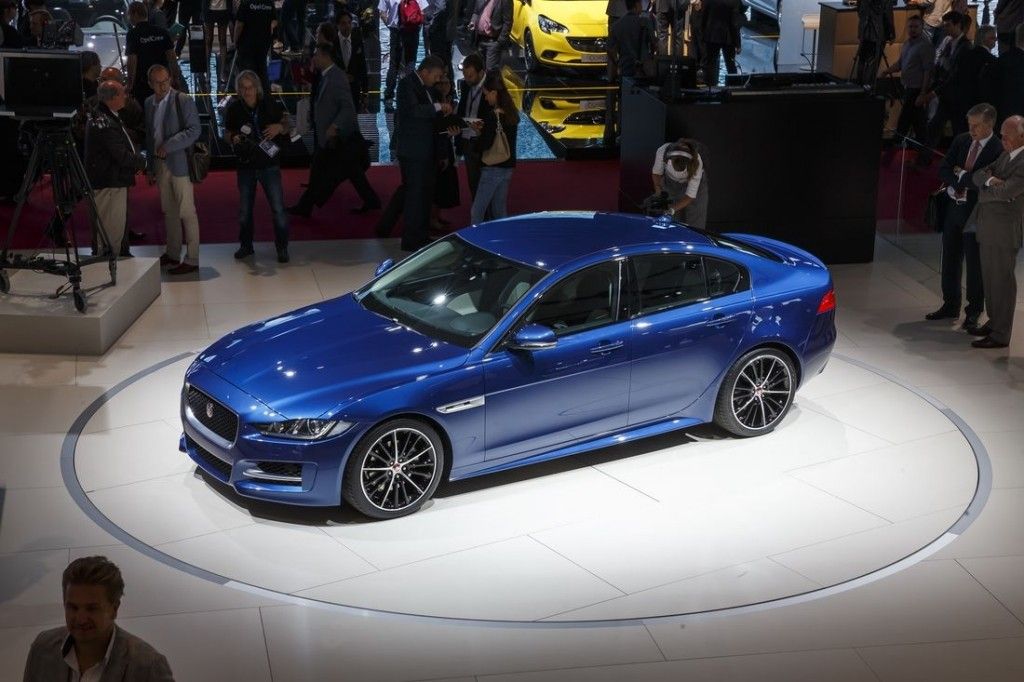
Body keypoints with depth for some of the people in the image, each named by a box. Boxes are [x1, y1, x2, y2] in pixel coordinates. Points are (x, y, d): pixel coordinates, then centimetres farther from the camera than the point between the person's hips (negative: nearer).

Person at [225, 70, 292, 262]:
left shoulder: (271, 104, -6)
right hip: (246, 165, 2)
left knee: (278, 208, -4)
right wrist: (233, 138, -11)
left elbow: (287, 126, 4)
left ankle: (282, 248, 8)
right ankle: (246, 245, 29)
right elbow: (227, 133, 11)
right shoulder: (234, 108, -1)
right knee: (244, 209, 12)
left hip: (269, 164, -2)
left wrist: (280, 127, -19)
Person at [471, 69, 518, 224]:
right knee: (500, 211, 14)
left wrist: (479, 131, -2)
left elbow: (485, 145, -20)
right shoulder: (512, 114, 6)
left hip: (493, 168, -8)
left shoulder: (493, 116, -18)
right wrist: (484, 130, 7)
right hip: (508, 166, 8)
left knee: (477, 212, -3)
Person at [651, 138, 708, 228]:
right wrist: (658, 192, -25)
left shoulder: (696, 162, -37)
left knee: (694, 227, -7)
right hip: (670, 183, 2)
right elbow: (656, 173, -11)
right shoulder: (662, 151, -34)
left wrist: (673, 209, -41)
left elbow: (690, 196, -29)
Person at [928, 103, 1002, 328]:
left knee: (975, 264, 4)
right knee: (950, 259, 15)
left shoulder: (999, 150, -16)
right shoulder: (961, 141, 3)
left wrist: (961, 176, -14)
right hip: (954, 206, 6)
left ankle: (974, 312, 18)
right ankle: (951, 305, 30)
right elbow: (943, 170, 3)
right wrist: (957, 184, -14)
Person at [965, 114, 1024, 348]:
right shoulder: (1005, 156, 15)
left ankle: (1000, 335, 4)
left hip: (1004, 230, -9)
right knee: (989, 277, 17)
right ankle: (994, 322, 31)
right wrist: (990, 180, -12)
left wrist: (983, 192, -5)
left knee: (1002, 279, -2)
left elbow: (1004, 191, -24)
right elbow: (978, 175, 10)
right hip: (987, 227, 9)